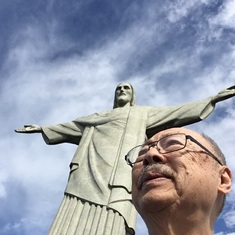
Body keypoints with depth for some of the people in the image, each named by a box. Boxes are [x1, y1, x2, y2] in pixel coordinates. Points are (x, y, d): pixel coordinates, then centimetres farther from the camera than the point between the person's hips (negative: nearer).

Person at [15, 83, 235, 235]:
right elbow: (71, 126, 44)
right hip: (85, 180, 3)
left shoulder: (143, 113, 27)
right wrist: (42, 128, 49)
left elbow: (177, 113, 21)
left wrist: (213, 99, 16)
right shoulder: (98, 117, 36)